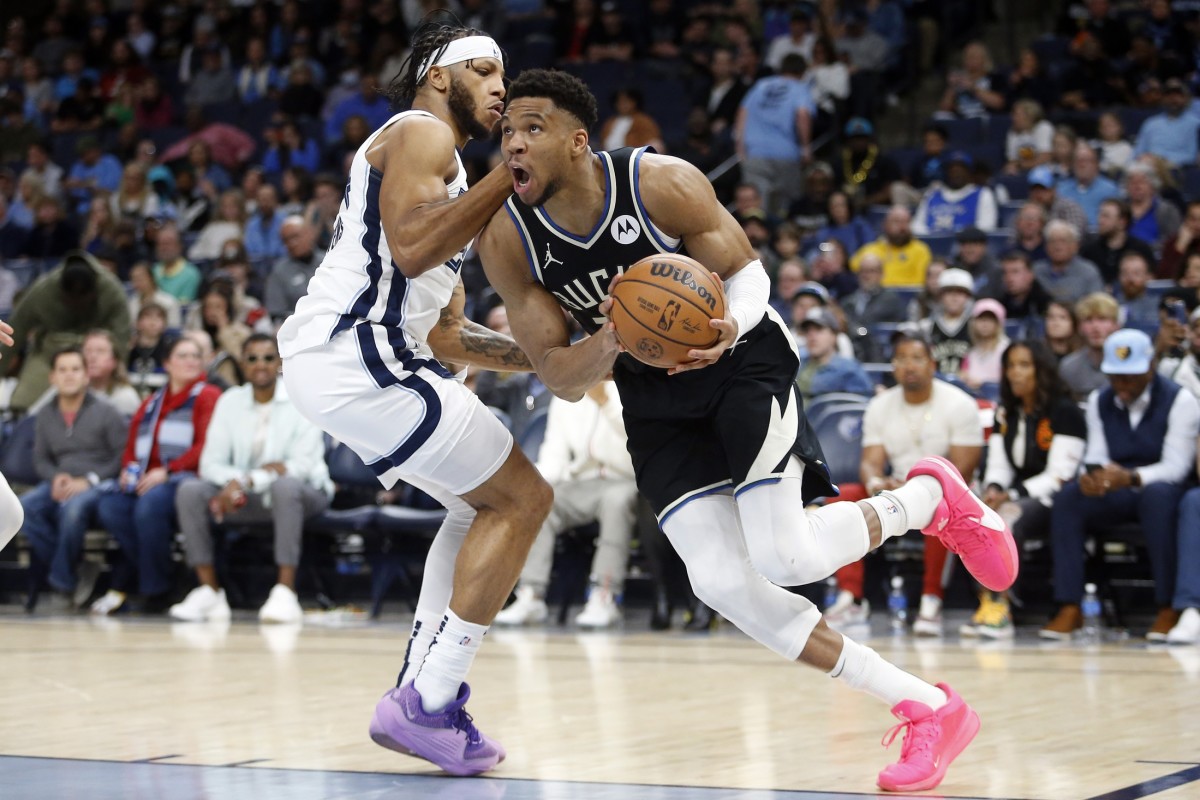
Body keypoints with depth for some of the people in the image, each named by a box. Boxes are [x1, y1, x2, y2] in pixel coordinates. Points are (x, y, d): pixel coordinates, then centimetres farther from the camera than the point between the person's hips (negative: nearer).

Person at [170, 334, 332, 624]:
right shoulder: (230, 402, 5)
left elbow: (303, 465, -16)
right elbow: (210, 463, -1)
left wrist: (247, 481, -26)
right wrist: (236, 481, -25)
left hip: (304, 493, -4)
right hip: (247, 500, 4)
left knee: (285, 485, -39)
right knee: (189, 490, -20)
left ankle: (286, 594, -43)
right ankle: (209, 592, -22)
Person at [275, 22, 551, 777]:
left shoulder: (445, 162, 27)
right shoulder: (420, 134, -4)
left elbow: (444, 333, 29)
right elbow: (411, 248, -23)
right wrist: (510, 175, -19)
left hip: (335, 359, 11)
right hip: (353, 356, -11)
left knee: (487, 502, 20)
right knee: (521, 498, -6)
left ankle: (421, 695, 15)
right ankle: (429, 705, -7)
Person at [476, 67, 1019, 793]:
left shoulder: (664, 184, -24)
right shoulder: (507, 239, -15)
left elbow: (747, 271, -10)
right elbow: (561, 379, -11)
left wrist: (731, 327, -34)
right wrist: (610, 343, -34)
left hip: (742, 360, -4)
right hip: (656, 398, 4)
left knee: (783, 557, -20)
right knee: (723, 585, -10)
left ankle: (929, 496, 12)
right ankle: (929, 711, -3)